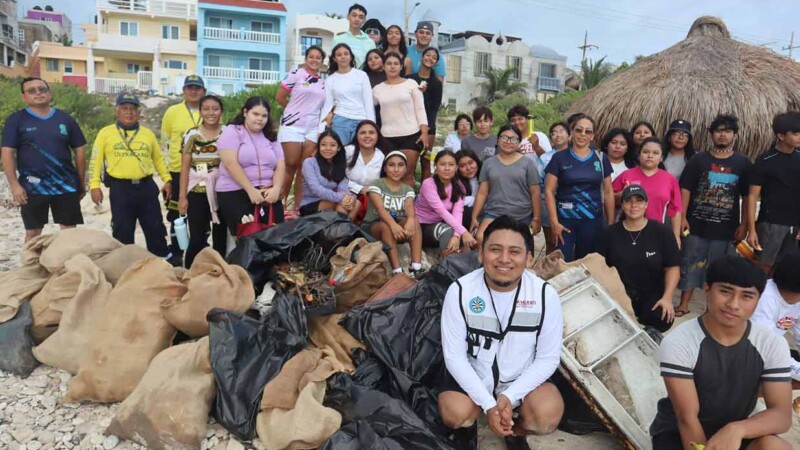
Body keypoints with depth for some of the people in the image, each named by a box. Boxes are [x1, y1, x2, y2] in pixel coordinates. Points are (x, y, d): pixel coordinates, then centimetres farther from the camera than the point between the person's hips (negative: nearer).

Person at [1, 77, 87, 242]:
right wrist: (14, 185, -11)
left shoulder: (65, 118, 6)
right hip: (32, 187, -1)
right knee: (33, 231, 6)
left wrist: (82, 182, 7)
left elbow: (79, 150, 9)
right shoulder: (16, 120, 0)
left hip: (66, 185, 2)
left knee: (69, 229, 5)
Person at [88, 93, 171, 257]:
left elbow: (158, 159, 16)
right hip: (120, 189, -2)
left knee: (155, 228, 9)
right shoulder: (106, 133, 3)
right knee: (123, 232, 7)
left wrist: (167, 180, 8)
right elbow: (95, 161, 2)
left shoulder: (148, 133, 11)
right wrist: (95, 185, -6)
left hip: (147, 187, 2)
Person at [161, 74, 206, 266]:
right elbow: (165, 143, 5)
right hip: (178, 173, -1)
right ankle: (176, 252, 19)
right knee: (177, 214, 7)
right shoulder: (172, 112, 1)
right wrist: (166, 171, 3)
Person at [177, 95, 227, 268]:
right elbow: (185, 167, 1)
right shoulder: (192, 134, 0)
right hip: (197, 192, -1)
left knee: (221, 237, 10)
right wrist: (182, 196, -4)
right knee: (197, 239, 0)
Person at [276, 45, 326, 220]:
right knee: (290, 166, -3)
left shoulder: (323, 82, 14)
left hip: (313, 128, 4)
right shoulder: (296, 74, 0)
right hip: (292, 126, -4)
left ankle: (297, 207, 10)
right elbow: (279, 97, 0)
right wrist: (295, 110, 7)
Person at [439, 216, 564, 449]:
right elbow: (454, 355, -15)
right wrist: (488, 404, -23)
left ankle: (516, 431, 11)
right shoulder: (460, 291, -19)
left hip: (522, 380, 1)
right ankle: (468, 427, 12)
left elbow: (548, 358, -10)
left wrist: (509, 396, -21)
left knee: (547, 416, -26)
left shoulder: (545, 294, -17)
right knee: (455, 414, -28)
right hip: (471, 377, 0)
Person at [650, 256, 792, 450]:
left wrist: (736, 429, -35)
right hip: (678, 432, -3)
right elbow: (687, 419, -20)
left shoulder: (772, 345, -9)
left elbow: (782, 415, -16)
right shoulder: (677, 343, -20)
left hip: (734, 433, 3)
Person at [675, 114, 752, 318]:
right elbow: (685, 190, -1)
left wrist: (744, 224, 0)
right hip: (697, 225, 0)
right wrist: (682, 217, -8)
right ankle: (683, 305, 16)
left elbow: (747, 197, 5)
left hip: (726, 228, 1)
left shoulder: (743, 163, 3)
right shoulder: (698, 160, 1)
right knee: (690, 265, 6)